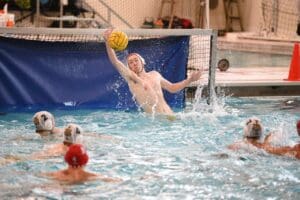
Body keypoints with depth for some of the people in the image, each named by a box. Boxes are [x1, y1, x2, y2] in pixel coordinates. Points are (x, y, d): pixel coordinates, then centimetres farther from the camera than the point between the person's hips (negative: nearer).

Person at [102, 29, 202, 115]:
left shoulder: (155, 74, 20)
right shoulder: (130, 77, 6)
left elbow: (172, 88, 33)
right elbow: (115, 61, -8)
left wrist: (189, 80, 26)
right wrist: (107, 42, -21)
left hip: (169, 114, 3)